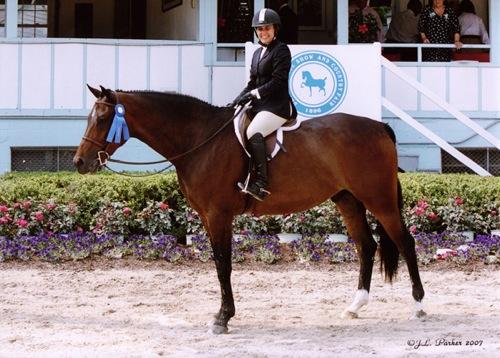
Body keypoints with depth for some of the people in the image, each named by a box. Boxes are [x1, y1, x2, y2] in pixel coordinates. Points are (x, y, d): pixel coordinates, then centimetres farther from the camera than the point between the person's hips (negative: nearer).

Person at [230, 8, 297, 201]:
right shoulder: (258, 53, 19)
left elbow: (277, 81, -15)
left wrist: (254, 93, -18)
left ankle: (261, 184, -36)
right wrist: (238, 100, 5)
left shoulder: (281, 50, -6)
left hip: (277, 106, -10)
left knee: (253, 132, -31)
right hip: (259, 106, 10)